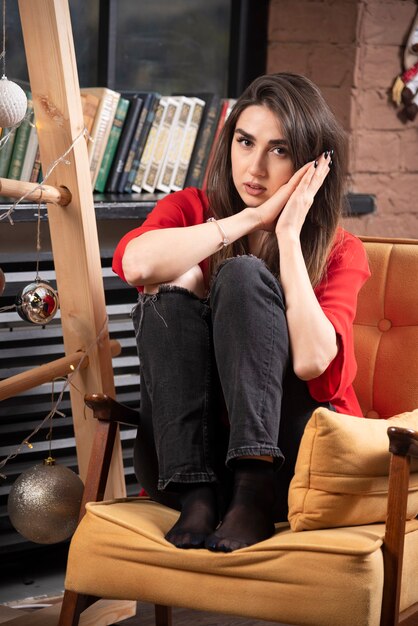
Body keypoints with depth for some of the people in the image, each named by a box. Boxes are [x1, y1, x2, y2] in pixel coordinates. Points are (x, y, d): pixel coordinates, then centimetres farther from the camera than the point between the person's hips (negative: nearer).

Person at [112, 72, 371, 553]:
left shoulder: (339, 253, 2)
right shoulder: (191, 210, 7)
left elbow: (311, 361, -19)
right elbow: (135, 262, -19)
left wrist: (288, 234, -15)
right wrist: (253, 217, -17)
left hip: (289, 456, -2)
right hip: (181, 455, 2)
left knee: (244, 275, -20)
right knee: (172, 297, -20)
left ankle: (255, 494, -30)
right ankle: (196, 498, -30)